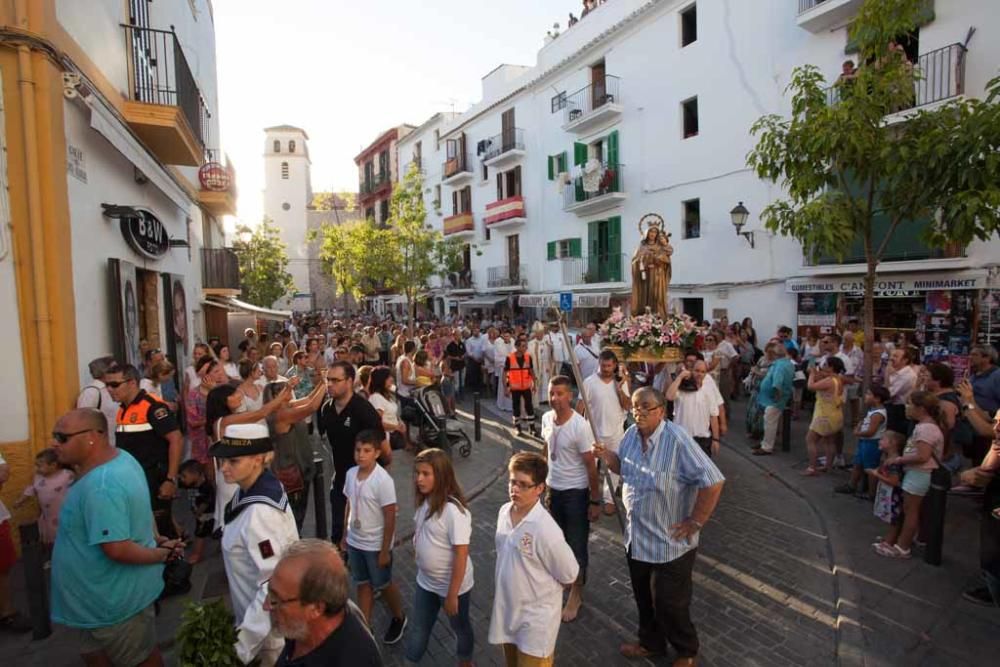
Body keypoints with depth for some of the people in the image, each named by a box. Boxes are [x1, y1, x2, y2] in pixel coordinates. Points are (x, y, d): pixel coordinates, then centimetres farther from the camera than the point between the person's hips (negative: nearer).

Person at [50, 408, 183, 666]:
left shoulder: (101, 487, -32)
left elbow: (116, 549, -34)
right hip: (118, 587, 9)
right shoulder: (121, 457, 0)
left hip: (114, 598, -9)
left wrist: (161, 554, -18)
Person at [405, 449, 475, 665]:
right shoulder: (425, 502, -8)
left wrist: (452, 595, -20)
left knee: (460, 628, 22)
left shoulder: (454, 511, -30)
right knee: (418, 630, 21)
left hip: (452, 585, -5)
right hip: (425, 582, 6)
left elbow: (461, 555, -25)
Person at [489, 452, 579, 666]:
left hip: (535, 617, -7)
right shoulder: (504, 512, -8)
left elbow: (569, 575, -17)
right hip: (507, 609, 7)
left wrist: (542, 589, -2)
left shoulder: (545, 529, -30)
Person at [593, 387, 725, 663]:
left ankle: (687, 652, 37)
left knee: (670, 604, 10)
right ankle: (651, 642, 47)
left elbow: (713, 482, -25)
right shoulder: (632, 434, -3)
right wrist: (608, 458, -8)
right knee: (644, 597, 24)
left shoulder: (677, 440, -26)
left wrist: (695, 522, -18)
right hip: (636, 537, 7)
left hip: (670, 542, -6)